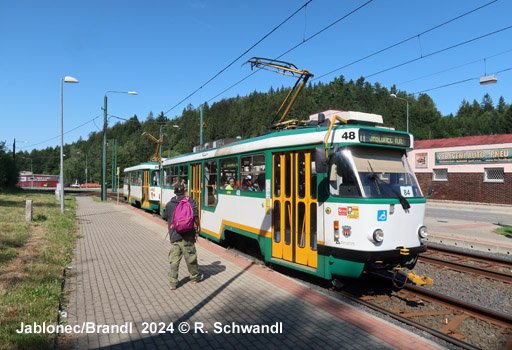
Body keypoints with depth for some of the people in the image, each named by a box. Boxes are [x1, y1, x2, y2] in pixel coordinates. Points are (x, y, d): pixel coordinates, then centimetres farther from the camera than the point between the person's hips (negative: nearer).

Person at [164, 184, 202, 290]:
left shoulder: (169, 204, 8)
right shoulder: (190, 201, -2)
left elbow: (167, 218, 18)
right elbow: (195, 215, -10)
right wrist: (198, 226, 4)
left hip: (174, 236, 2)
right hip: (187, 235, -2)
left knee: (174, 260, 5)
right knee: (191, 257, 11)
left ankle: (173, 283, 8)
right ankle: (194, 277, 26)